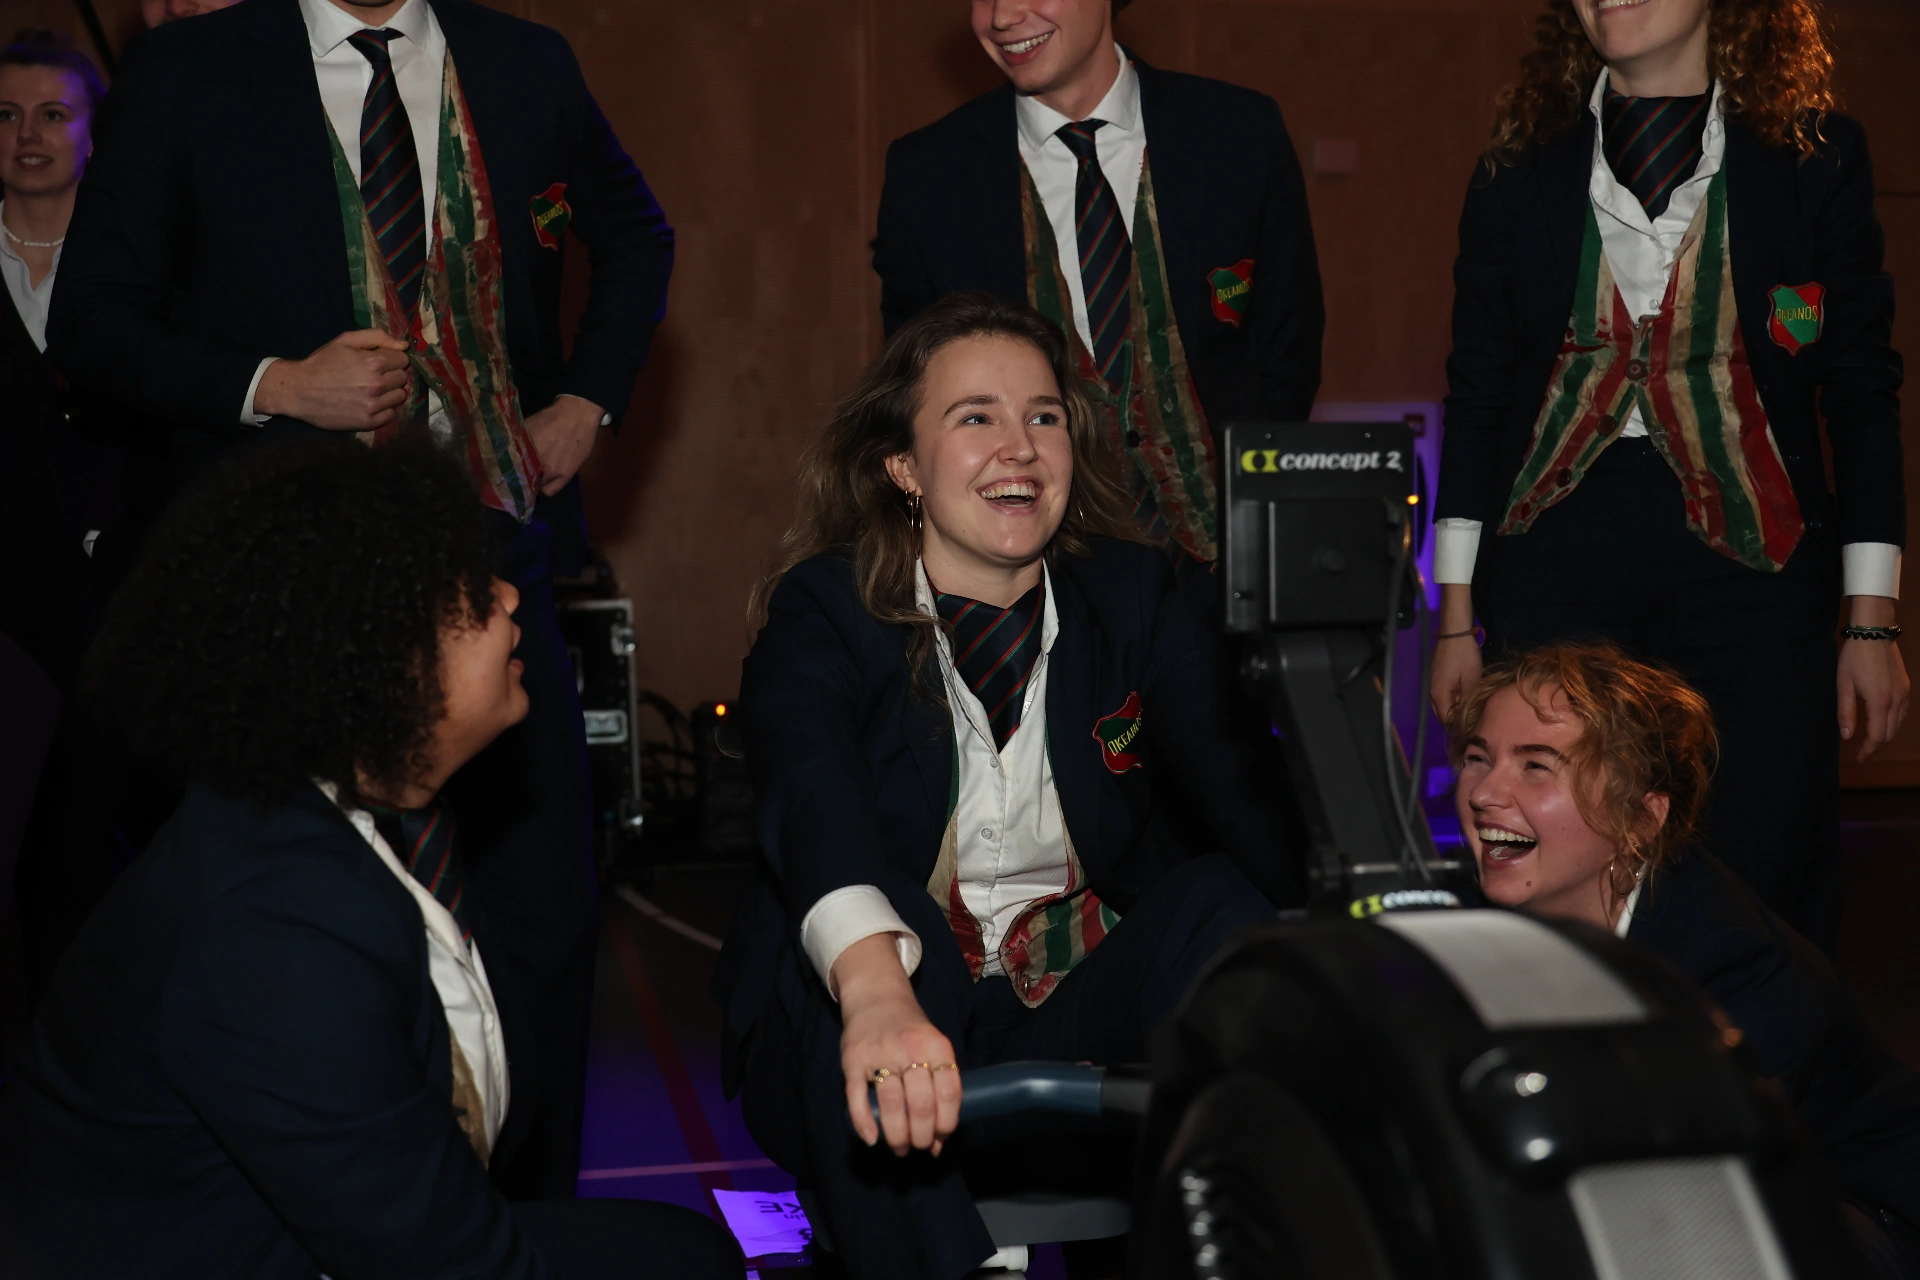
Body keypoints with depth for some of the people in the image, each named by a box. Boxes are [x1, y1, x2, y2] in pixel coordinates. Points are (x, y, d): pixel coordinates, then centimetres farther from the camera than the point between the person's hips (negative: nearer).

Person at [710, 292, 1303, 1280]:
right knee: (886, 926, -33)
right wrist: (876, 989, -51)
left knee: (1222, 900, -23)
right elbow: (811, 795, -30)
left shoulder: (1131, 595, 3)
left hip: (1088, 1014, 3)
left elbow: (1243, 780, -12)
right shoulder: (826, 613, -8)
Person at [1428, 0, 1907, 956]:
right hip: (1553, 564, 1)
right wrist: (1456, 615, 7)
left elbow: (1862, 393, 5)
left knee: (1762, 886, -1)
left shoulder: (1816, 157, 3)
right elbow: (1476, 393, 10)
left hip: (1751, 565, -1)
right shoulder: (1520, 167, 7)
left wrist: (1872, 622, 1)